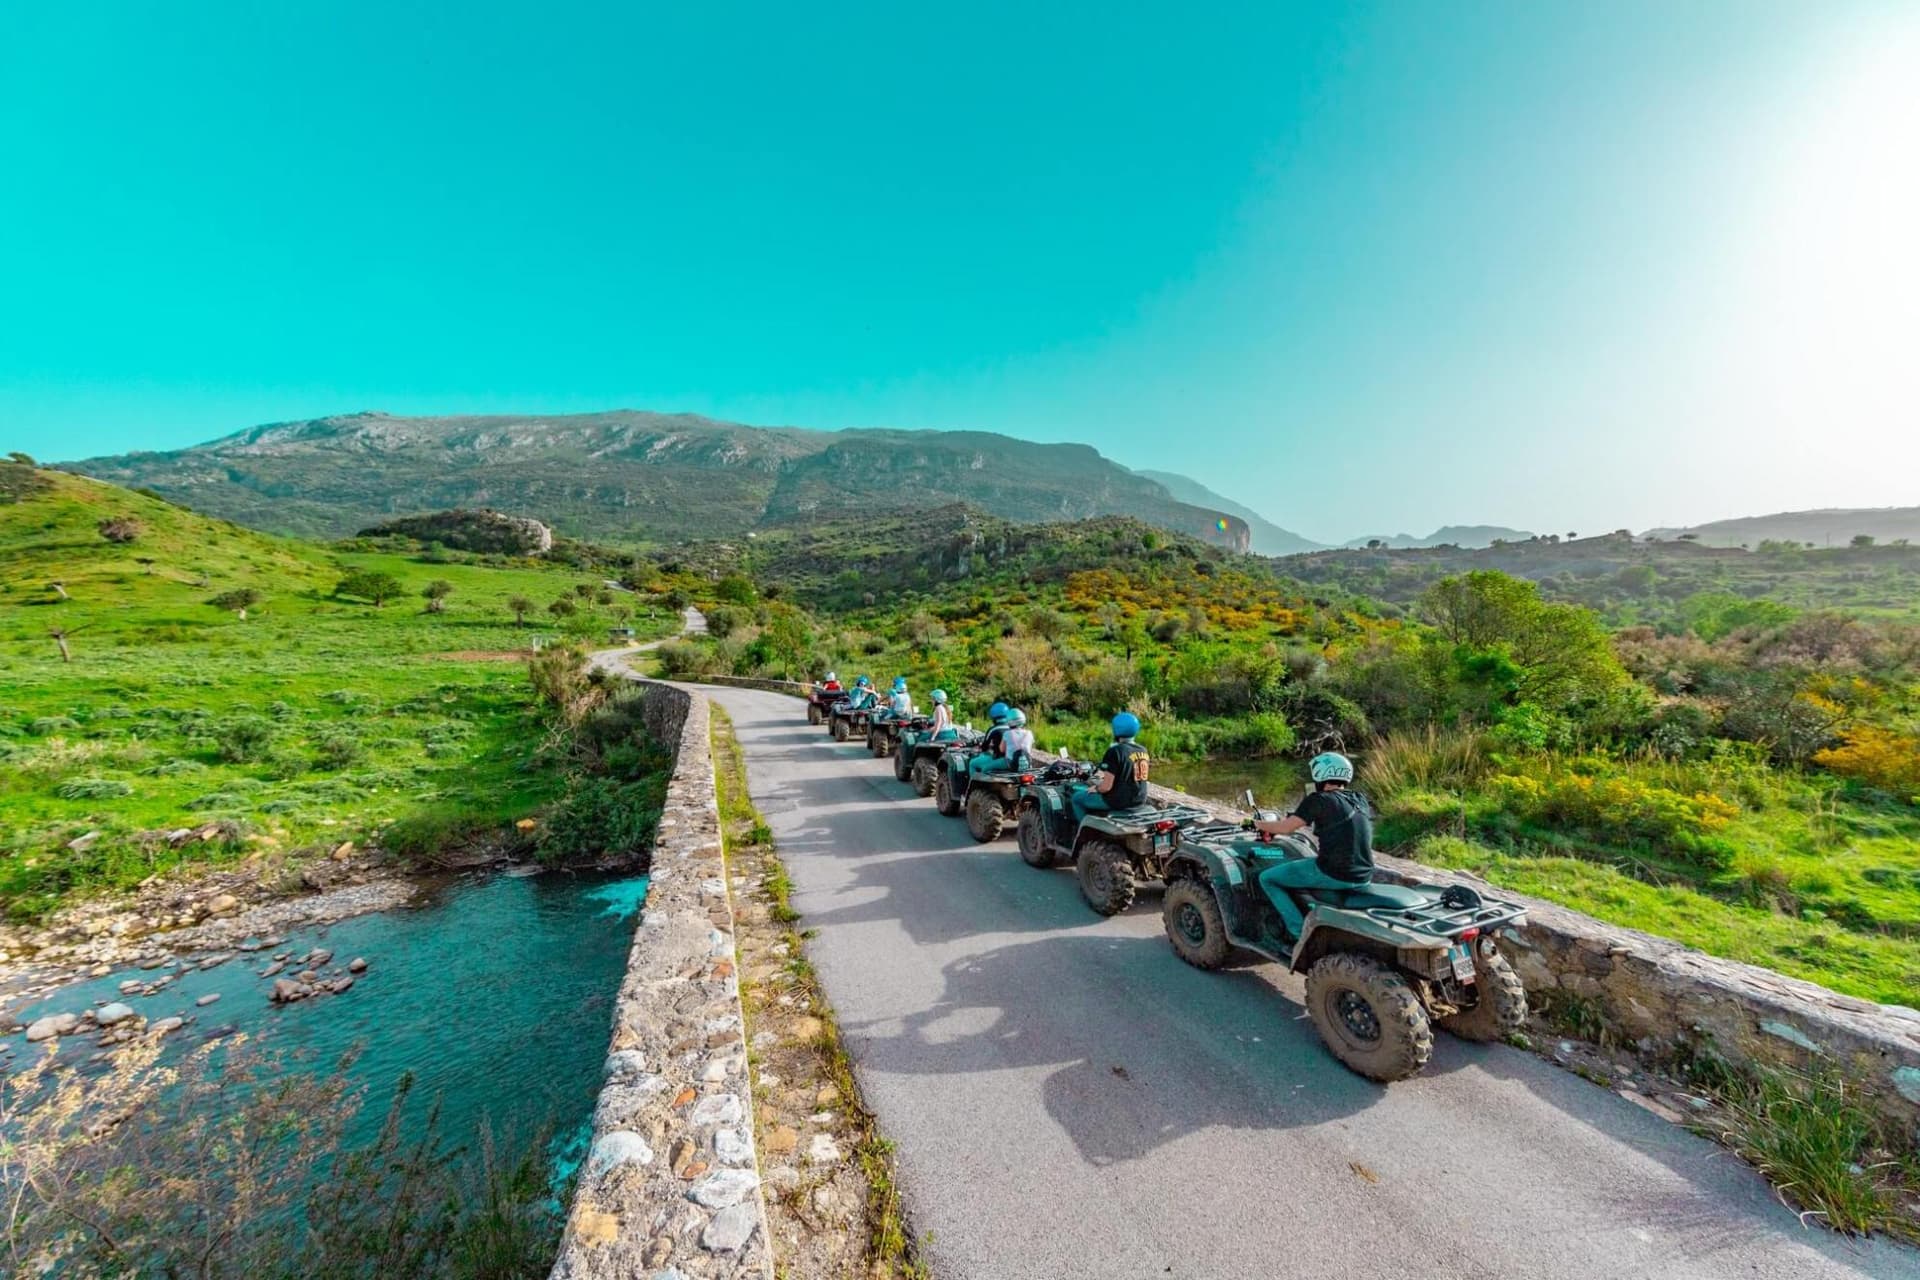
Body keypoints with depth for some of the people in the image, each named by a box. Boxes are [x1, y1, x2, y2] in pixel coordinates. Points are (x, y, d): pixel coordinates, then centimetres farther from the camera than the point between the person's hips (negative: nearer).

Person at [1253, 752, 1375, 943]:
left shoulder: (1319, 800, -11)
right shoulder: (1360, 800, 10)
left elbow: (1286, 828, -11)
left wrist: (1259, 824, 7)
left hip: (1333, 874, -8)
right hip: (1364, 877, 8)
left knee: (1267, 878, 5)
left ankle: (1300, 932, 0)